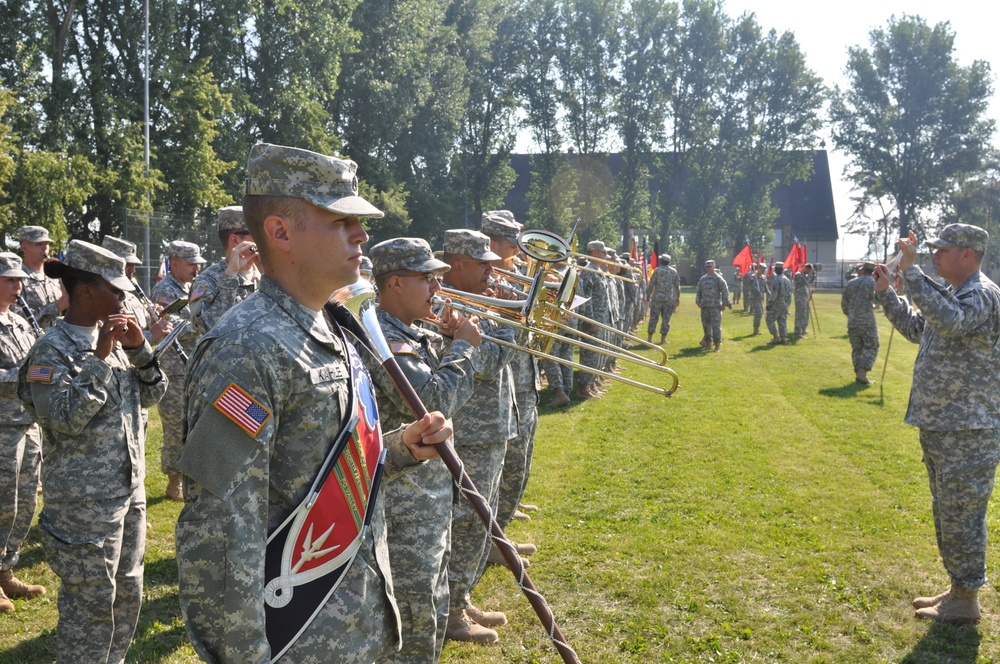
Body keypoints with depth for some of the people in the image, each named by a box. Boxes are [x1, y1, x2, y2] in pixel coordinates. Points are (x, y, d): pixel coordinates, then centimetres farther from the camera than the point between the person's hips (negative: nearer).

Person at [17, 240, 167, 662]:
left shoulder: (113, 337, 6)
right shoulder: (52, 350, -13)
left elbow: (151, 394, 9)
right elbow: (65, 418, -23)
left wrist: (139, 349, -6)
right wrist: (98, 358, -24)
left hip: (129, 487, 7)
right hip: (84, 500, -7)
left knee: (127, 591, 18)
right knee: (90, 600, 0)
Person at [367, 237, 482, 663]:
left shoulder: (415, 336, 10)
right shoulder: (383, 337, -20)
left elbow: (457, 390, 21)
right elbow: (433, 401, -28)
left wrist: (456, 343, 3)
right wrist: (464, 346, -14)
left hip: (432, 495, 10)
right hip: (404, 504, -10)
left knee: (433, 615, 22)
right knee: (413, 620, -2)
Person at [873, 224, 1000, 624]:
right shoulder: (953, 295, 15)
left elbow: (947, 320, -37)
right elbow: (915, 328, 27)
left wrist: (911, 271, -33)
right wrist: (885, 292, 19)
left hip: (967, 431, -10)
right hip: (939, 426, 10)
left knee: (961, 515, -2)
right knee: (947, 513, 18)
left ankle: (967, 601, 9)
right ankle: (958, 588, 30)